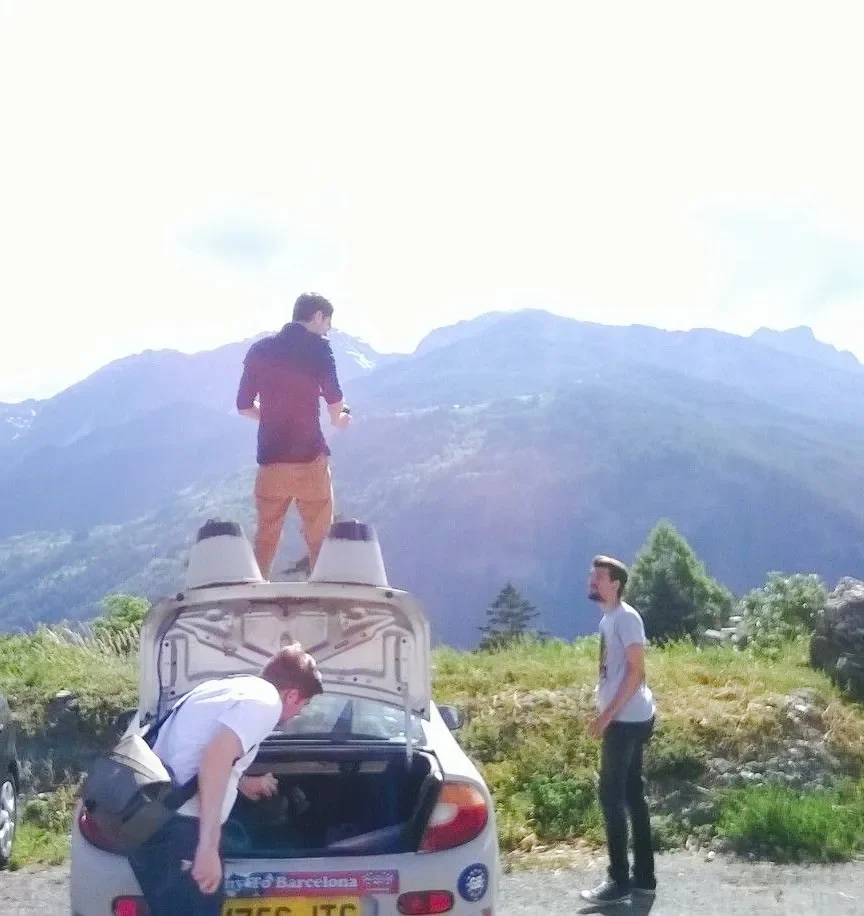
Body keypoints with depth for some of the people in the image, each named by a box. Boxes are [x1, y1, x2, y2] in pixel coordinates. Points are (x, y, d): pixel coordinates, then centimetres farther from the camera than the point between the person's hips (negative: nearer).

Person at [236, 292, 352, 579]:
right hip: (309, 456, -4)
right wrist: (339, 418, 11)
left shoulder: (259, 349, 8)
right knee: (319, 536, 8)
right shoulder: (317, 346, -6)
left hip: (270, 458, 4)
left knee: (266, 536, 16)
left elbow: (244, 406, 12)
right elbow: (334, 401, -11)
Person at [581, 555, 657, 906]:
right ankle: (643, 877, 18)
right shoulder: (609, 618, 13)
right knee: (632, 795, 12)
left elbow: (636, 671, -20)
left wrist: (607, 716, -21)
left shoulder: (626, 617, -15)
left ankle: (620, 881, 1)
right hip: (625, 719, 10)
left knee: (611, 796, -5)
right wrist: (604, 715, 17)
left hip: (627, 720, -10)